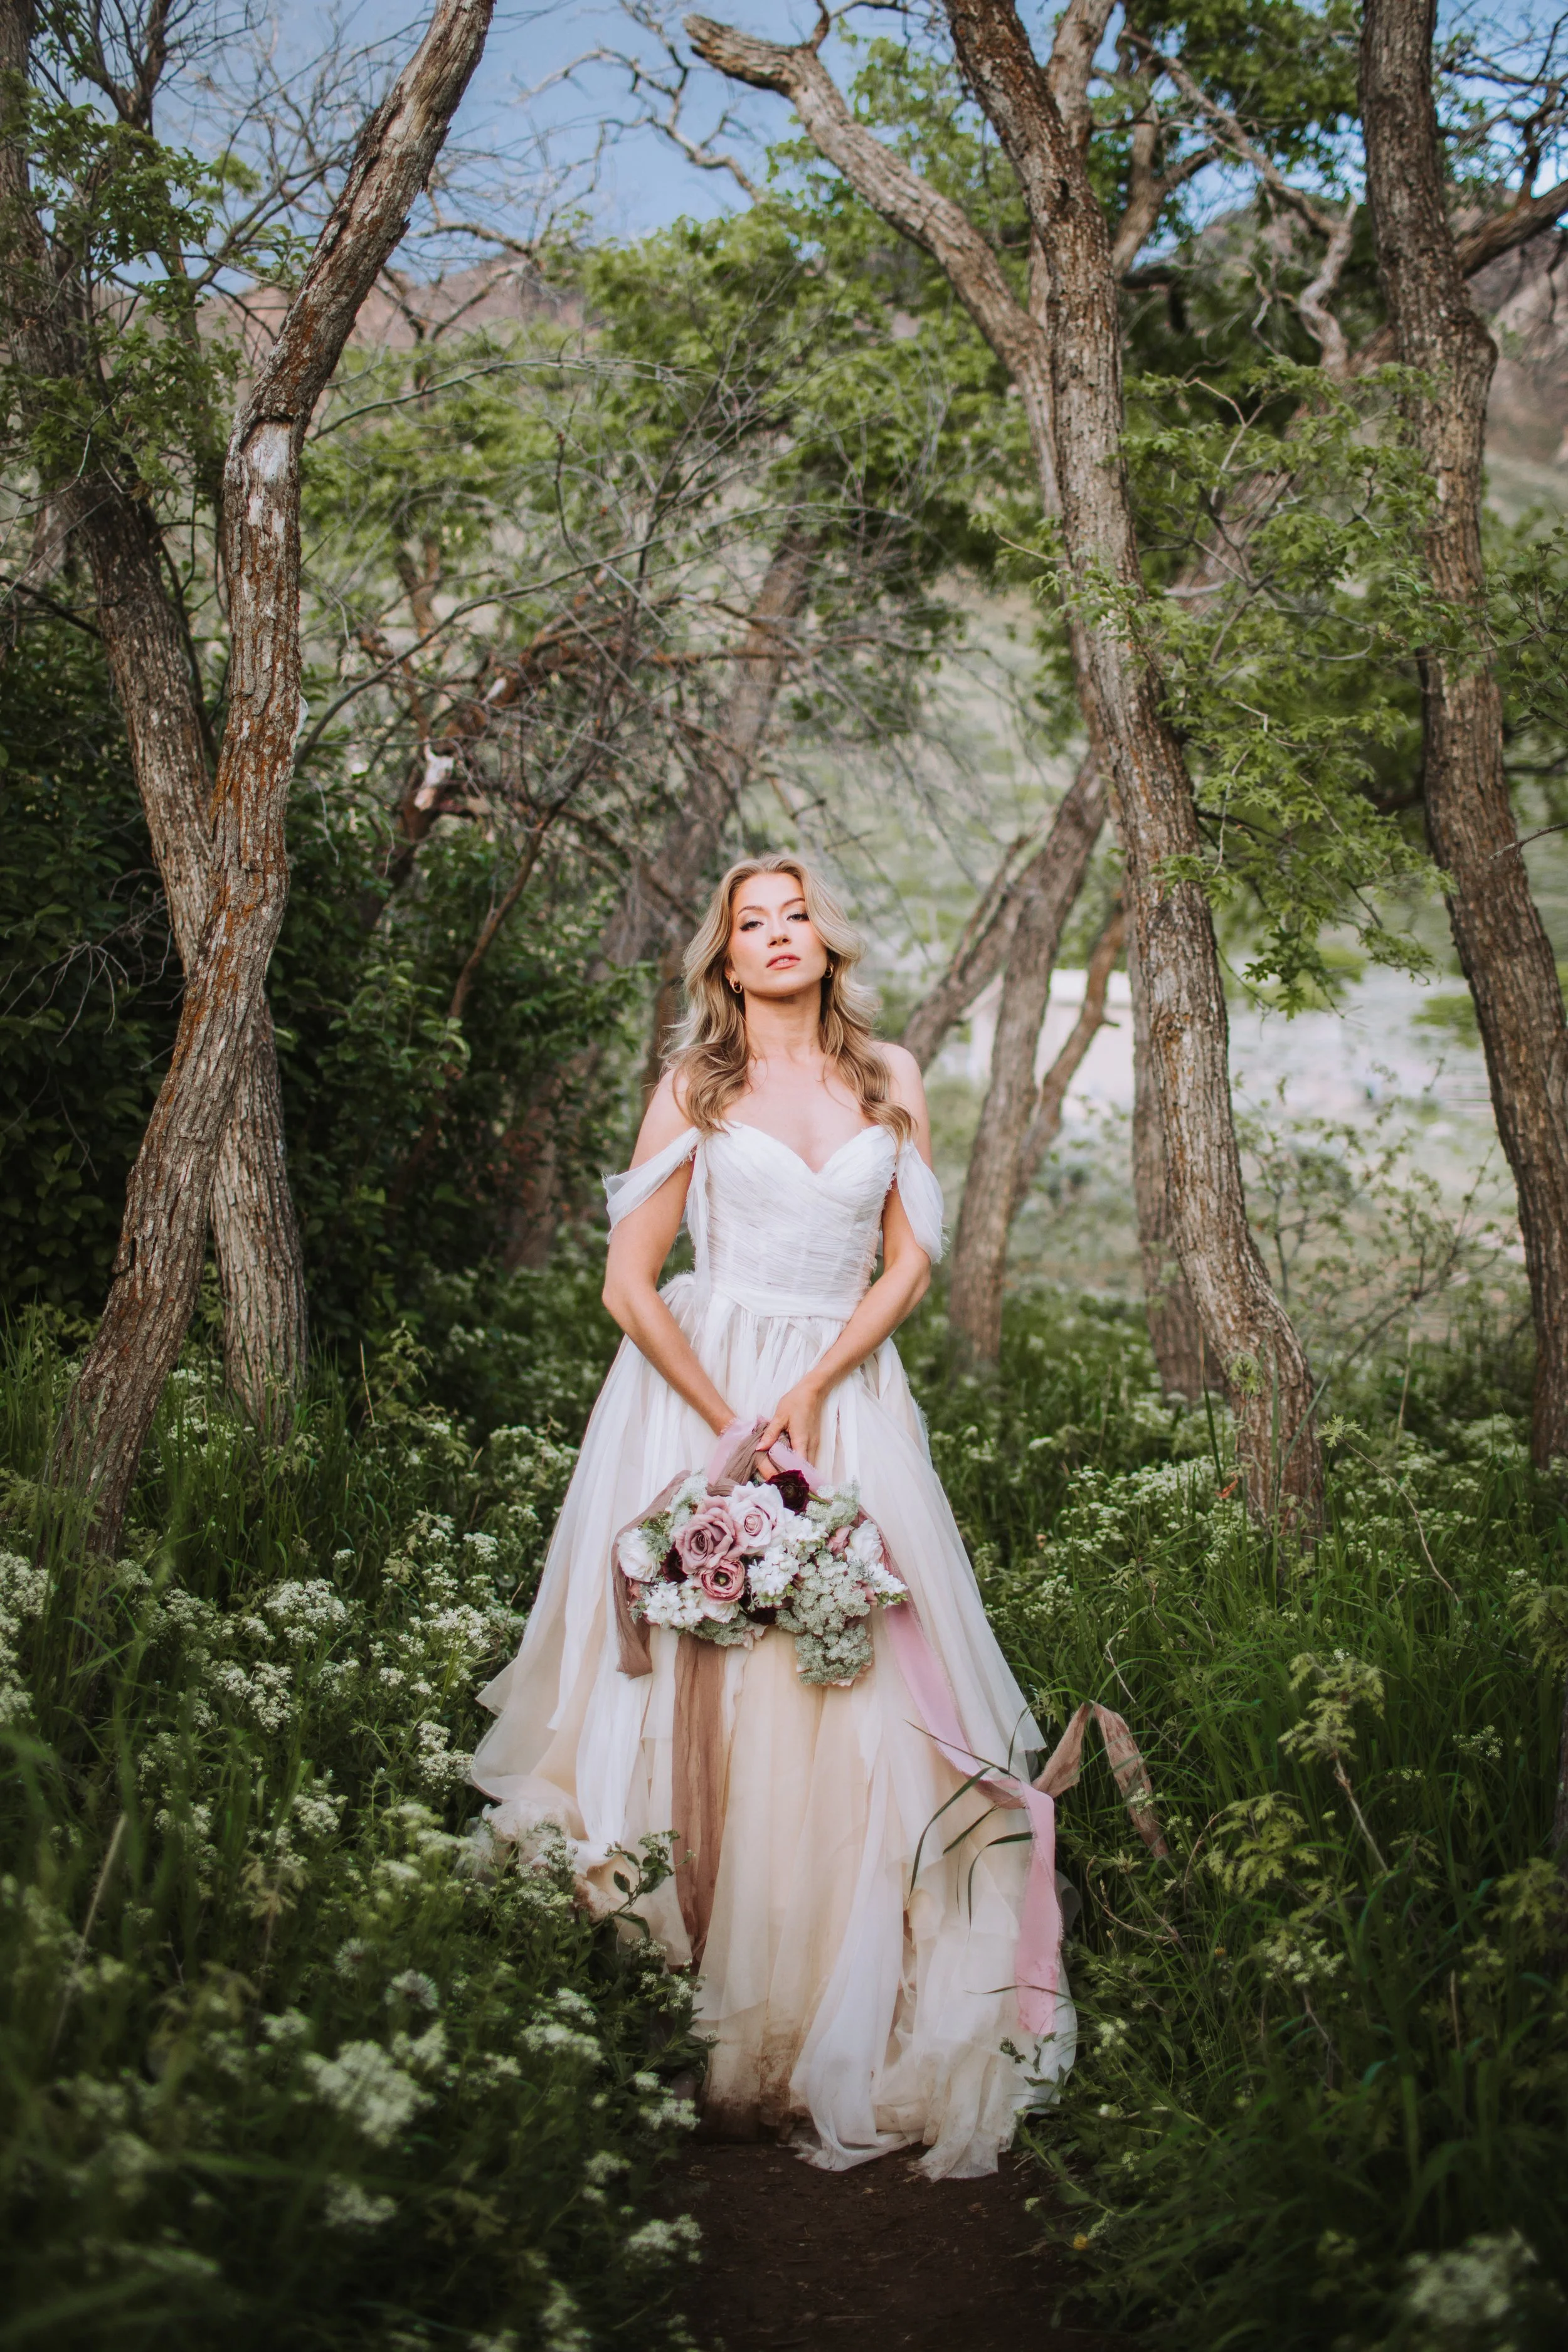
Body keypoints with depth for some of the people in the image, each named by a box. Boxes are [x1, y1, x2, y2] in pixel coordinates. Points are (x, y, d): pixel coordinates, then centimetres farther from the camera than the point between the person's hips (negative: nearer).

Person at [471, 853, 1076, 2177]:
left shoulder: (889, 1078, 9)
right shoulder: (695, 1086, 4)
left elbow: (911, 1265, 5)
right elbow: (630, 1285, -1)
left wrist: (809, 1393, -9)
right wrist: (731, 1428, -10)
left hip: (848, 1399, 2)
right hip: (699, 1390, -1)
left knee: (858, 1707, -4)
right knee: (705, 1704, -6)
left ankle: (847, 2041, 5)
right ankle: (712, 2039, 2)